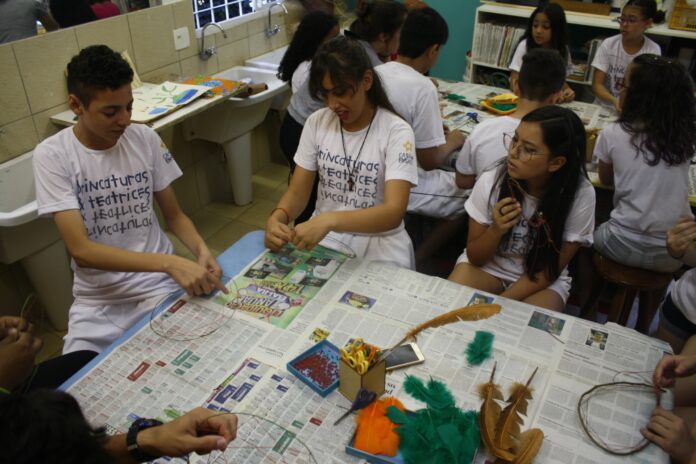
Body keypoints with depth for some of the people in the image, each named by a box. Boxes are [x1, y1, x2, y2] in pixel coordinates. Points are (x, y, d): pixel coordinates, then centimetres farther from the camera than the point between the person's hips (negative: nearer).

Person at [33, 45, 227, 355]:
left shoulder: (146, 139, -3)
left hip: (162, 286, 2)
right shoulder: (52, 155, -10)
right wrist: (170, 263, -31)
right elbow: (81, 250, -18)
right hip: (98, 303, -1)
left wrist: (201, 250, -15)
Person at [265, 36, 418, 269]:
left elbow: (394, 212, -25)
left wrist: (330, 219, -40)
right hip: (323, 232, 3)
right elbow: (297, 193, 0)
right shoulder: (316, 123, -1)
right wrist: (276, 218, -23)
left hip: (379, 240, -2)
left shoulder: (396, 132, -14)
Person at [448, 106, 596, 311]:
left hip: (543, 281, 0)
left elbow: (549, 270, -11)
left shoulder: (580, 195, -21)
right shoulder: (491, 181, -20)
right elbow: (475, 257, -8)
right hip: (488, 265, 1)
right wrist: (496, 230, -29)